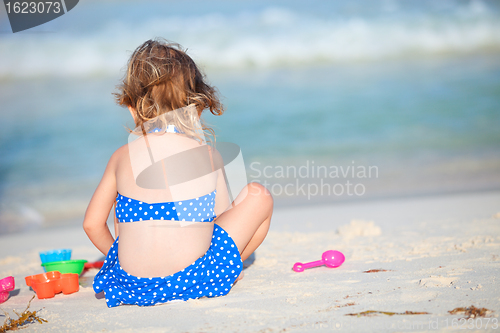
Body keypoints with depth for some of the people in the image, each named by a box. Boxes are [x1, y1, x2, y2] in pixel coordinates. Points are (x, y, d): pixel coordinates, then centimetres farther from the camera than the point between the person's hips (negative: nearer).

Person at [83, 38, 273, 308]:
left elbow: (92, 224, 9)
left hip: (133, 287, 4)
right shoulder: (209, 155, 1)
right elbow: (225, 220, 8)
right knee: (258, 195, 15)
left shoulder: (122, 157, 4)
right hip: (196, 280, -3)